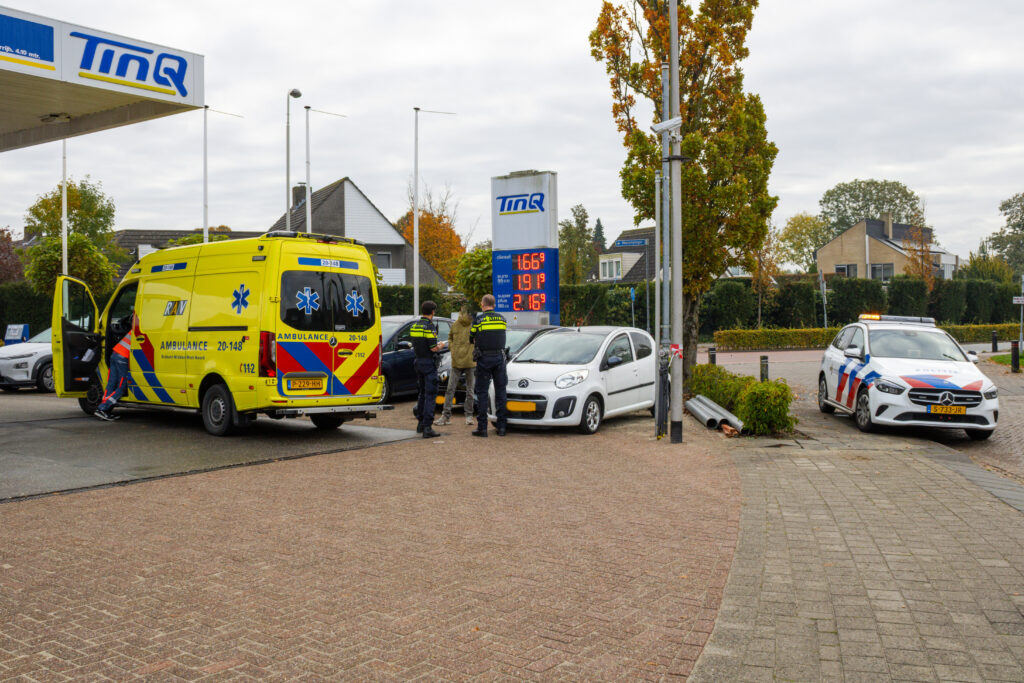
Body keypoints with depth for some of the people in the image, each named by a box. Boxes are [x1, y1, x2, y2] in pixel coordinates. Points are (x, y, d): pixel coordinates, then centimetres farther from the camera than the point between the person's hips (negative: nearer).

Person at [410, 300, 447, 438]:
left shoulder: (414, 326, 8)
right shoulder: (429, 327, -16)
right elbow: (433, 348, -19)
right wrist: (440, 346, 3)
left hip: (418, 362, 8)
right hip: (429, 364, -8)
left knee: (422, 394, 19)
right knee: (430, 395, -6)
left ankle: (421, 424, 27)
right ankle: (427, 428, -11)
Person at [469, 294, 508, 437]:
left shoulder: (478, 319, -5)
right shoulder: (502, 319, 6)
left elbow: (471, 338, 4)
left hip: (484, 359, -3)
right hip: (499, 357, 3)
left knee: (482, 393, 2)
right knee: (500, 391, 8)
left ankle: (482, 427, 1)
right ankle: (502, 426, 7)